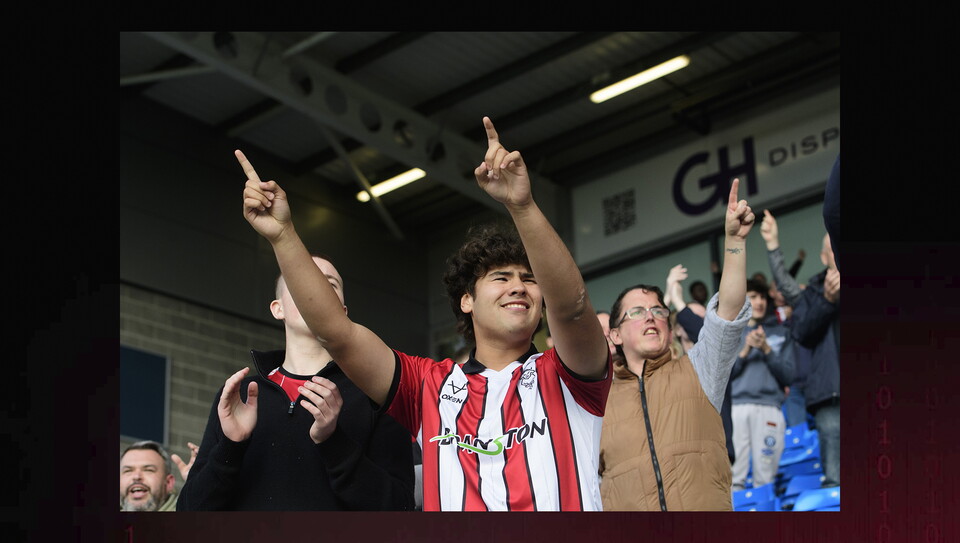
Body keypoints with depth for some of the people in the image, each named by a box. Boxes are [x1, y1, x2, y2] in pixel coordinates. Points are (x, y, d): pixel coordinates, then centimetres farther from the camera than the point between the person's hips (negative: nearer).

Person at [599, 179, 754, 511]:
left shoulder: (696, 372, 14)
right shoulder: (600, 402, 15)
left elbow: (729, 310, 2)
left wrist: (734, 240, -6)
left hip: (708, 506, 0)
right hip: (626, 506, 0)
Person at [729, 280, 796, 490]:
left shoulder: (781, 332, 18)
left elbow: (788, 376, 10)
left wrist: (767, 350, -2)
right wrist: (744, 351, -4)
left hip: (769, 407, 0)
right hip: (736, 407, 0)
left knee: (765, 477, -5)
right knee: (733, 475, -10)